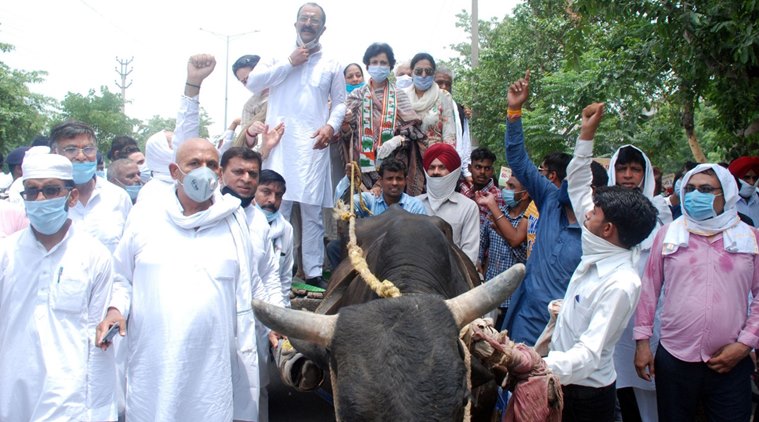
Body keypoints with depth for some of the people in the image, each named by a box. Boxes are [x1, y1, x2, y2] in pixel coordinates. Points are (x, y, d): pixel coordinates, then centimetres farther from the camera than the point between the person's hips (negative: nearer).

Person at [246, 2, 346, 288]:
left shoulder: (332, 65, 17)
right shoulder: (278, 56, 15)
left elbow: (340, 102, 12)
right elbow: (253, 82, 2)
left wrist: (331, 126, -8)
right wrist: (290, 64, -2)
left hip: (313, 146, 1)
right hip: (278, 144, -1)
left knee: (313, 211, 1)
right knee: (275, 209, -5)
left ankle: (313, 272, 7)